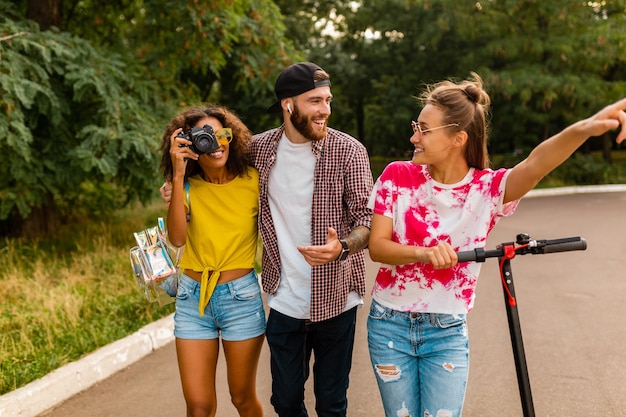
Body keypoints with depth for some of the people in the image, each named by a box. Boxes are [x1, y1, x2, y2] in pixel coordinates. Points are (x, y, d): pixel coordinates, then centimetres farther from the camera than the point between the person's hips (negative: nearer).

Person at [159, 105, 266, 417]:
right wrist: (178, 175, -19)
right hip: (193, 298, 2)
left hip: (242, 297, -1)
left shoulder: (253, 181, -6)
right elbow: (177, 238, -17)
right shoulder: (188, 187, -1)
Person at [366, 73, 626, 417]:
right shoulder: (397, 176, -7)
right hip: (389, 324, 1)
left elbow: (535, 165, -32)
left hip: (447, 332, -1)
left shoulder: (487, 189, -11)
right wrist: (425, 253, -30)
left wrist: (584, 128, -52)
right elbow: (377, 246, -10)